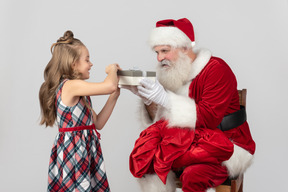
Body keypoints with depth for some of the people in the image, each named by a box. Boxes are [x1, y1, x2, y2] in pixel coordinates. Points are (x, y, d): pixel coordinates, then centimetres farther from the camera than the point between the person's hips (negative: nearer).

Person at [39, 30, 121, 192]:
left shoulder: (80, 93, 14)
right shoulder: (71, 85, -16)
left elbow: (98, 123, 15)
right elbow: (110, 86, -27)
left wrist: (114, 97, 10)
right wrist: (112, 69, -5)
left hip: (86, 150, 9)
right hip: (72, 151, -9)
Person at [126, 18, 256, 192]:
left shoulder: (216, 69, -14)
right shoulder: (173, 74, 6)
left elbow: (209, 119, -25)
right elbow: (159, 119, 5)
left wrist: (165, 98, -28)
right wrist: (147, 99, -15)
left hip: (228, 144, -6)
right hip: (191, 141, 6)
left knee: (193, 174, -33)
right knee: (146, 157, -12)